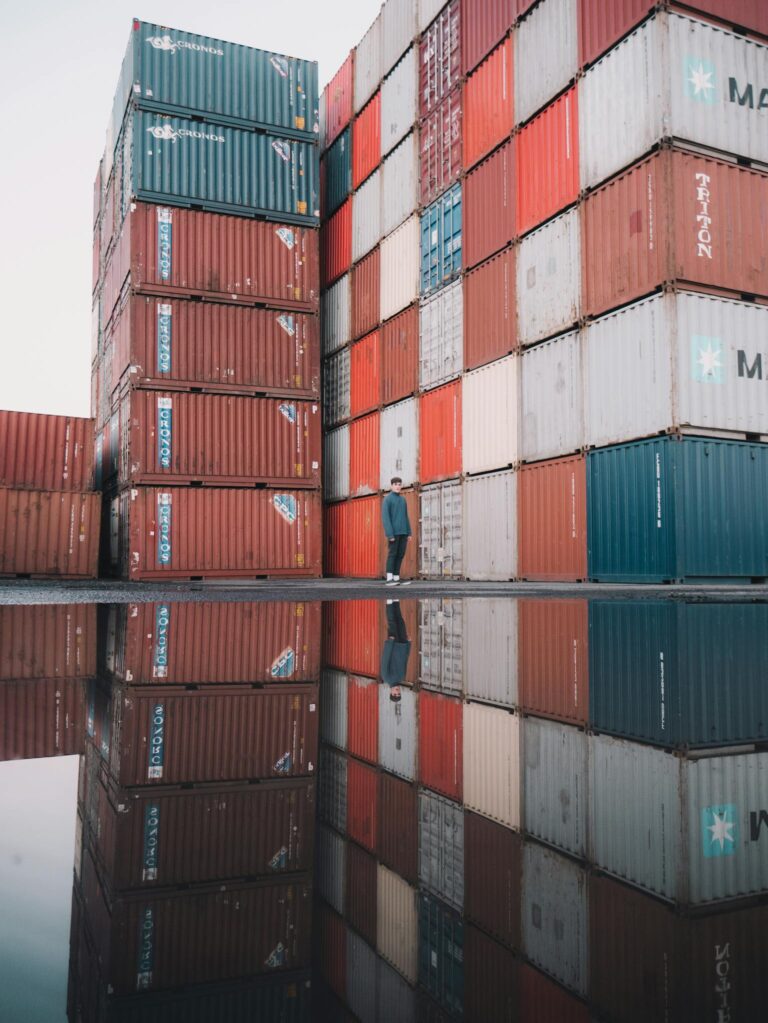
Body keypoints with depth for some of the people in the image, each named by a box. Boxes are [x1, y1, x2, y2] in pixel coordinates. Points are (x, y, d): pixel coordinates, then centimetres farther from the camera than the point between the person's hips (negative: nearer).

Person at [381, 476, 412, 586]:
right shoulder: (387, 499, -6)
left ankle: (396, 578, 9)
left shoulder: (403, 499, 15)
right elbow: (385, 518, -13)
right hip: (393, 532, -6)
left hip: (403, 532, 6)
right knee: (392, 554, -6)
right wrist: (390, 534, -20)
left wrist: (408, 533, 11)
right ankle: (389, 578, -3)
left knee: (400, 554, 5)